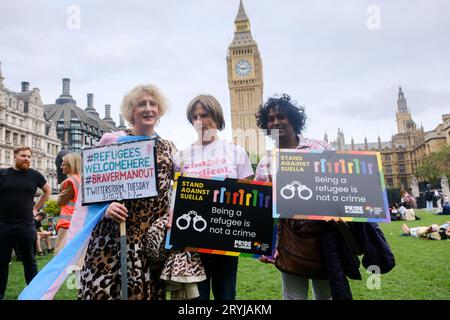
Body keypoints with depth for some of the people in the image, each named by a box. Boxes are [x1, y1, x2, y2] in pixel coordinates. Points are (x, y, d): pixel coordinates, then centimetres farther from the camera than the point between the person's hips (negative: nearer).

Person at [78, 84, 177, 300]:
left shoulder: (168, 148, 11)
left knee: (149, 289, 10)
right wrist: (106, 206, -15)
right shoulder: (112, 140, 0)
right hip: (116, 230, -3)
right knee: (105, 287, -3)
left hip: (156, 234, 3)